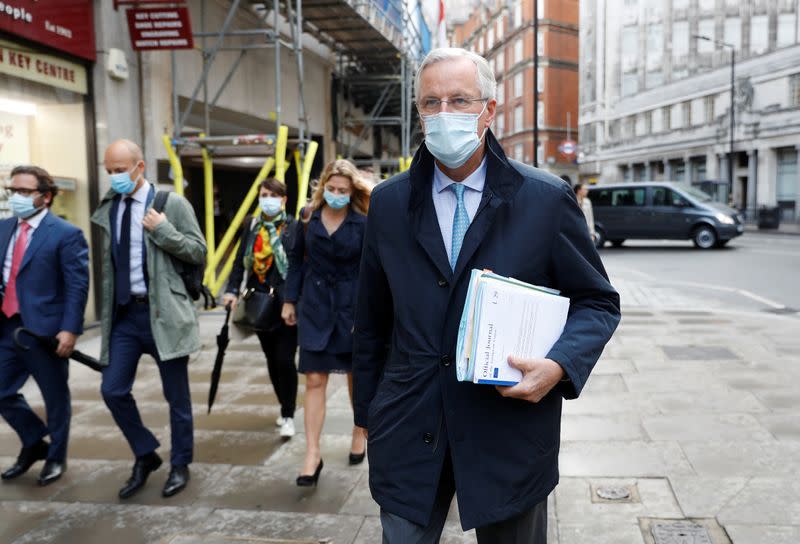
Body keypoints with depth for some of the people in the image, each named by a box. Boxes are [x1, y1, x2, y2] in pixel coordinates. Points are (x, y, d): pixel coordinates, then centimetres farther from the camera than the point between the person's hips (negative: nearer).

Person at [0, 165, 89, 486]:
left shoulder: (65, 234, -10)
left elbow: (78, 285, -13)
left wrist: (70, 329, -19)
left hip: (44, 331, -6)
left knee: (55, 398, 9)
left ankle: (56, 457, 29)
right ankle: (33, 443, 36)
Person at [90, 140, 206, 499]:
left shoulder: (172, 203, -5)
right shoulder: (107, 208, 10)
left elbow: (199, 253, -6)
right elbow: (108, 264, 15)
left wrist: (164, 231, -19)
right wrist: (106, 311, 12)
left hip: (163, 312, -5)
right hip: (125, 312, 5)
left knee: (176, 395, 6)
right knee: (113, 390, 3)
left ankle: (180, 465, 25)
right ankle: (145, 456, 24)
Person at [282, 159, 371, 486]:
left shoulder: (363, 223, -9)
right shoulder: (308, 217, 1)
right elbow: (297, 259, 10)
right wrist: (290, 300, 9)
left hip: (352, 306, -2)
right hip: (315, 305, 2)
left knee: (356, 375, 13)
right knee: (314, 379, -1)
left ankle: (359, 434, 36)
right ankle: (312, 454, 4)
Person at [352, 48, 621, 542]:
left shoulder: (547, 199, -5)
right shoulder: (389, 203, 3)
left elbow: (598, 302, 1)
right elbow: (372, 320, 9)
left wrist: (560, 366, -17)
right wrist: (368, 414, 10)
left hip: (510, 429, -1)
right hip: (408, 435, 2)